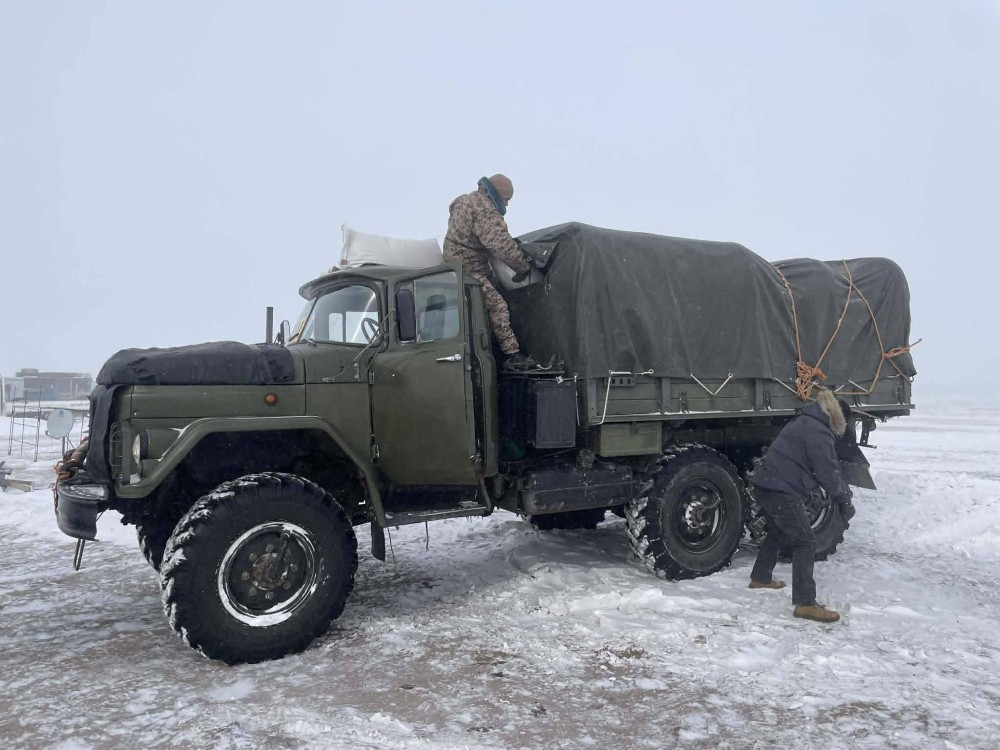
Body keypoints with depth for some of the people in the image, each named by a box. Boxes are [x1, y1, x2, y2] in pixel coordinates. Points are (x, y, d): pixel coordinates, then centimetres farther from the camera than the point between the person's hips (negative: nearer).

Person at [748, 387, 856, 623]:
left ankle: (760, 578, 43)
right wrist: (845, 500, 1)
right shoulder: (818, 432, -12)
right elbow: (828, 473, -12)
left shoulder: (802, 423, 19)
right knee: (805, 542, -6)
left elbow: (829, 467, 22)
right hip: (782, 493, -10)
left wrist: (843, 494, 18)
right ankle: (805, 603, -7)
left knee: (778, 532, 28)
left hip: (763, 486, 10)